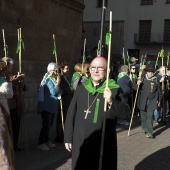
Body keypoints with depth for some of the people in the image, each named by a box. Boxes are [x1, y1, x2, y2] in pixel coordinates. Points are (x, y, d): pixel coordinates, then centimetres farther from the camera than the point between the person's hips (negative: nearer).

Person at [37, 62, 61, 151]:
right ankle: (41, 143, -3)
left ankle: (46, 140, 25)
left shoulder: (53, 79, 13)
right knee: (46, 124, -9)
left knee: (49, 124, 15)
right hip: (47, 106, -10)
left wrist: (59, 92, 6)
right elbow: (54, 92, -23)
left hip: (52, 106, 10)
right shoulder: (49, 80, -15)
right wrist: (58, 82, -18)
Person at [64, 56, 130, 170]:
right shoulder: (81, 88, 6)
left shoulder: (115, 90, -6)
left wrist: (111, 101, -31)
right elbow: (71, 114, 9)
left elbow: (125, 113, -15)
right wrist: (68, 138, 9)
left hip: (103, 144, -3)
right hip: (80, 142, 3)